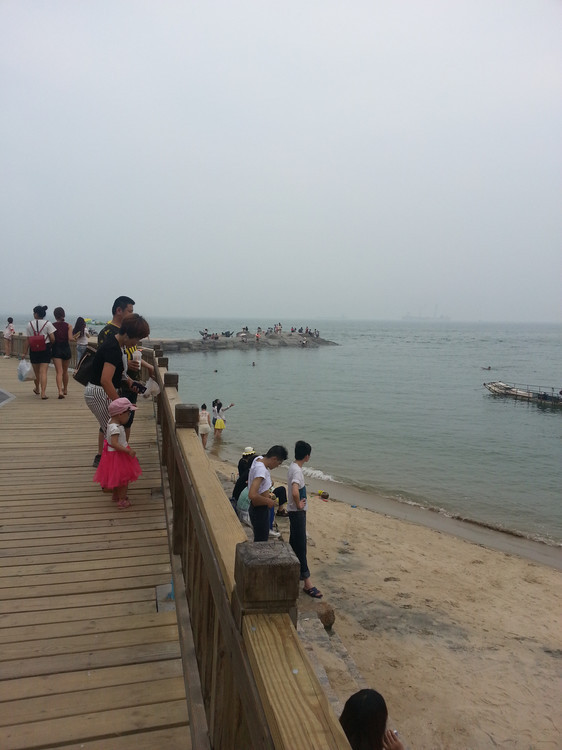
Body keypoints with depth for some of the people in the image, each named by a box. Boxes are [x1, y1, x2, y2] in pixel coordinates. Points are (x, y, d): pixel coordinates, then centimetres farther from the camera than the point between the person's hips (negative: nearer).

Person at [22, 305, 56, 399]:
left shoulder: (30, 324, 0)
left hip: (34, 350, 2)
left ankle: (37, 389, 39)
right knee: (43, 372, -4)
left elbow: (27, 340, 0)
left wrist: (24, 353, 6)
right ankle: (43, 393, -13)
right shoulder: (48, 324, -5)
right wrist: (50, 344, 10)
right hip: (45, 350, -2)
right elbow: (52, 339, -11)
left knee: (36, 372, 17)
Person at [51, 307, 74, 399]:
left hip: (56, 349, -2)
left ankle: (60, 391, -23)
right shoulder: (68, 326, -1)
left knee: (59, 372, -6)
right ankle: (65, 390, 33)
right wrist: (73, 338, 8)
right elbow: (70, 338, -13)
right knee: (65, 371, 18)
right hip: (66, 349, 2)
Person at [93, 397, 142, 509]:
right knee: (124, 478, 3)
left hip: (114, 454, 10)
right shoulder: (115, 428, -31)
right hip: (117, 455, -10)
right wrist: (128, 451, -37)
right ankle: (122, 500, 13)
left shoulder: (112, 421, -1)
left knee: (117, 477, 25)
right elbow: (114, 444, -37)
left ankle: (116, 496, 40)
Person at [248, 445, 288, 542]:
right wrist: (268, 501, -22)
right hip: (259, 511, -10)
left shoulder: (259, 459, -1)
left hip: (261, 509, 10)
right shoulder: (261, 470, -30)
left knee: (260, 539, 23)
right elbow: (252, 495, -37)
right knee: (261, 541, 5)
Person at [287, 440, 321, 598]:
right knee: (301, 546, -6)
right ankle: (307, 582, -2)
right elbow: (295, 492, -41)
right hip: (297, 512, -10)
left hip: (295, 511, 10)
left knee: (294, 542, 21)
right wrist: (299, 505, -23)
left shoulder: (293, 467, 6)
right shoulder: (297, 471, -25)